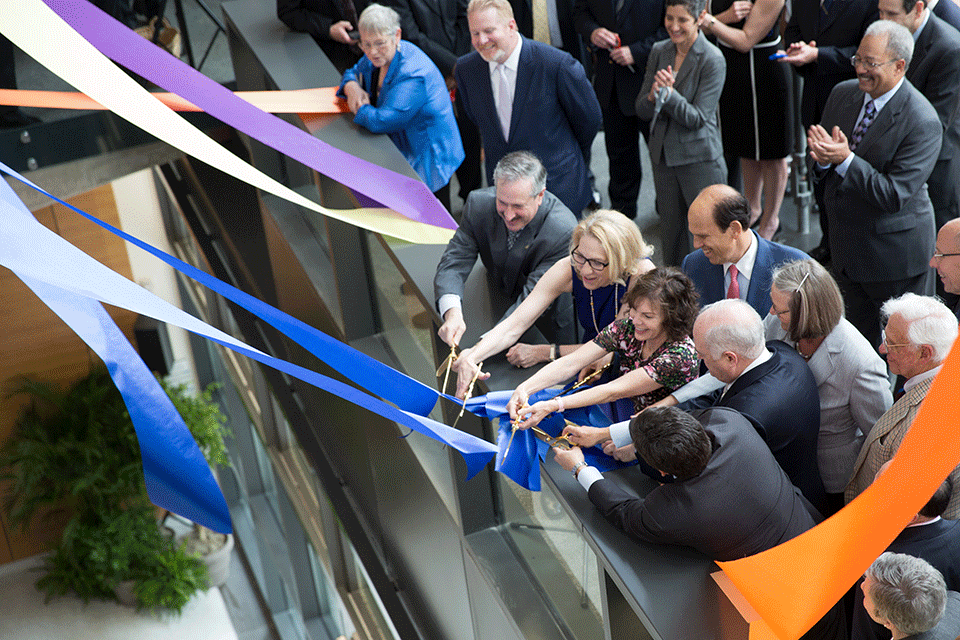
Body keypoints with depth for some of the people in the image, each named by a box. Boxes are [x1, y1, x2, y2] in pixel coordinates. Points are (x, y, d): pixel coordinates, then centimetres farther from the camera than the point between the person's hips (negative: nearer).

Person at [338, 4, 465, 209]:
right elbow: (353, 72, 18)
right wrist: (352, 88, -7)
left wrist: (360, 108, -13)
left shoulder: (413, 75, -31)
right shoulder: (378, 57, -2)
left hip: (427, 160, -9)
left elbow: (381, 121, -35)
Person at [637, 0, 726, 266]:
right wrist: (653, 96, -19)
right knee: (670, 229, 15)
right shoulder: (659, 51, 3)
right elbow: (641, 110, 3)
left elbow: (697, 118, -17)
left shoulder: (712, 60, -14)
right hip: (663, 154, 6)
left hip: (700, 158, -5)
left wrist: (669, 94, -31)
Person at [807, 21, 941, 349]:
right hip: (847, 245, 6)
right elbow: (820, 169, 6)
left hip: (895, 253, -6)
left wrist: (845, 159, -32)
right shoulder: (842, 94, 0)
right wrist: (823, 160, -18)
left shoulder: (922, 122, -22)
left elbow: (894, 195, -26)